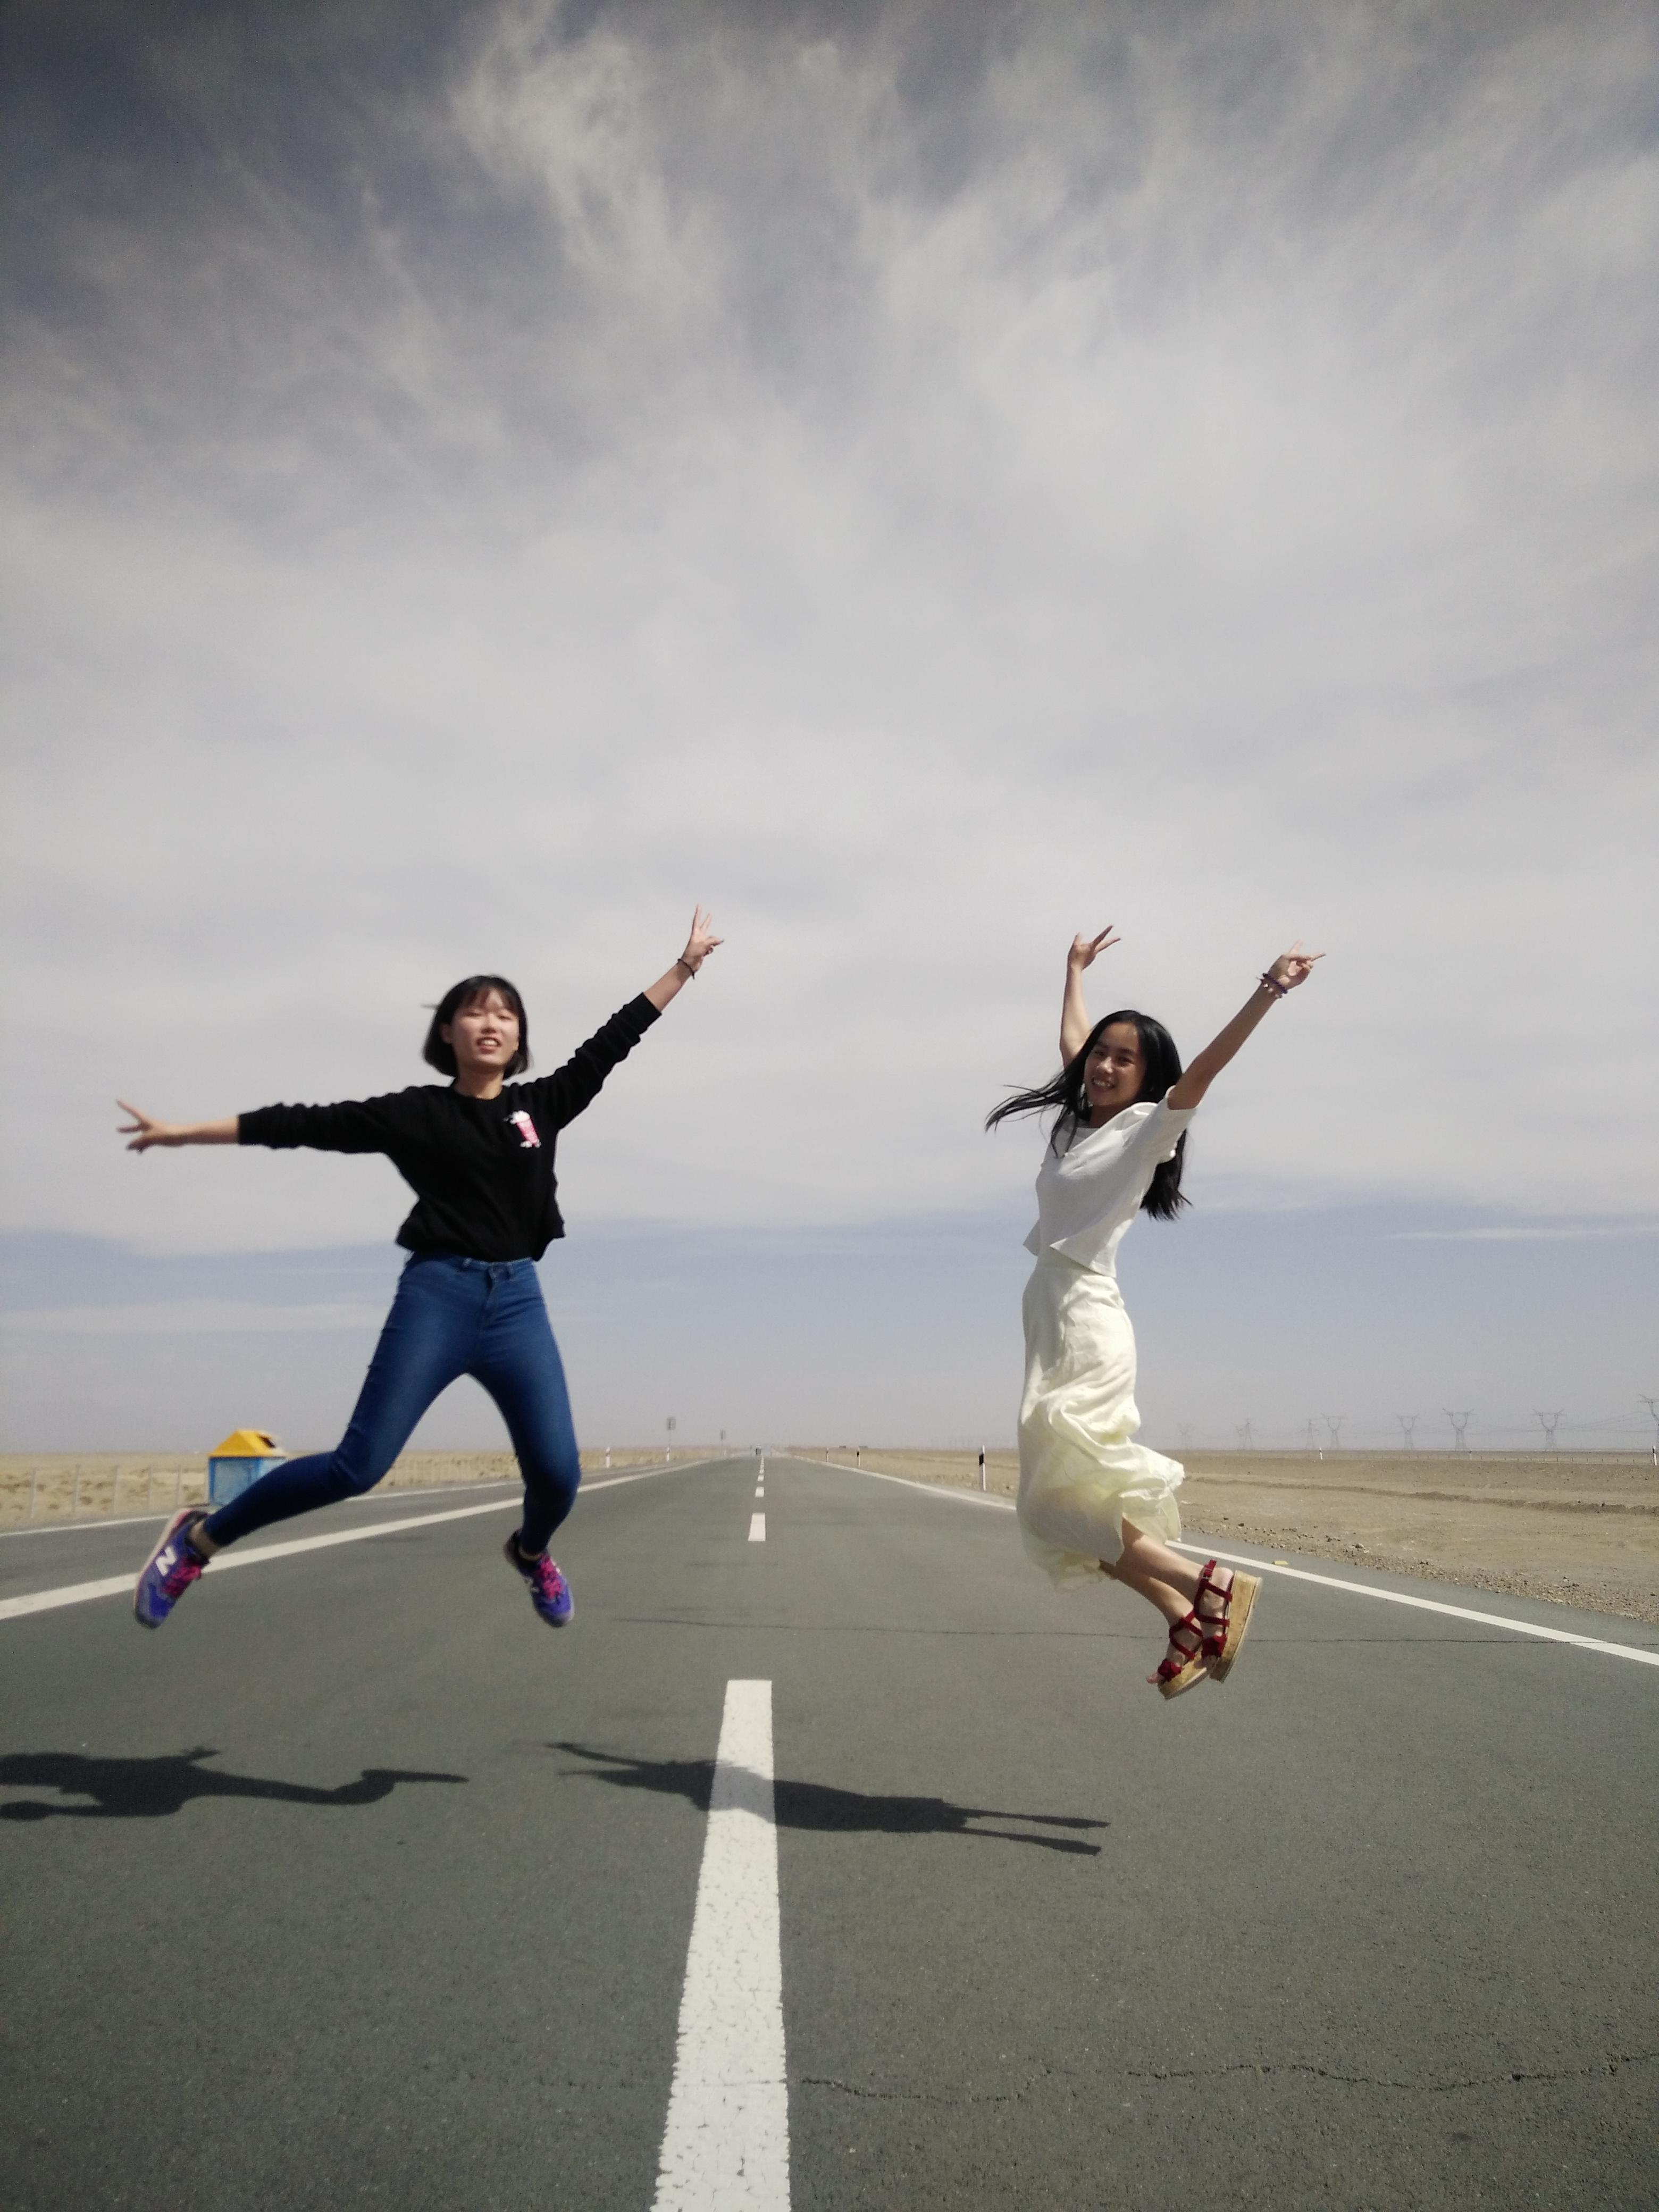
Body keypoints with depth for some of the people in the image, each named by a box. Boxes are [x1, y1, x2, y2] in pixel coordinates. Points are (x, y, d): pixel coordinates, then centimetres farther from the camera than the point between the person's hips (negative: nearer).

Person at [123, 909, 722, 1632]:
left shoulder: (542, 1105, 9)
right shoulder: (415, 1113, 1)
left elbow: (611, 1041, 11)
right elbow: (311, 1124, -2)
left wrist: (686, 964, 13)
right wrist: (186, 1131, -4)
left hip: (518, 1301, 3)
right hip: (437, 1295, -3)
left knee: (558, 1474, -2)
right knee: (358, 1466, -8)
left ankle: (530, 1552, 35)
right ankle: (196, 1537, 12)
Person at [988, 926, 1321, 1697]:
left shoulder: (1150, 1126, -1)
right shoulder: (1078, 1119, 17)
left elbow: (1205, 1067, -17)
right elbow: (1071, 1041, 34)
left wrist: (1268, 992, -28)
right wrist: (1076, 971, 46)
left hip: (1088, 1319, -8)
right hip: (1049, 1315, 8)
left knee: (1062, 1503, -16)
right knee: (1061, 1510, 4)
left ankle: (1213, 1586, -8)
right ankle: (1188, 1624, 8)